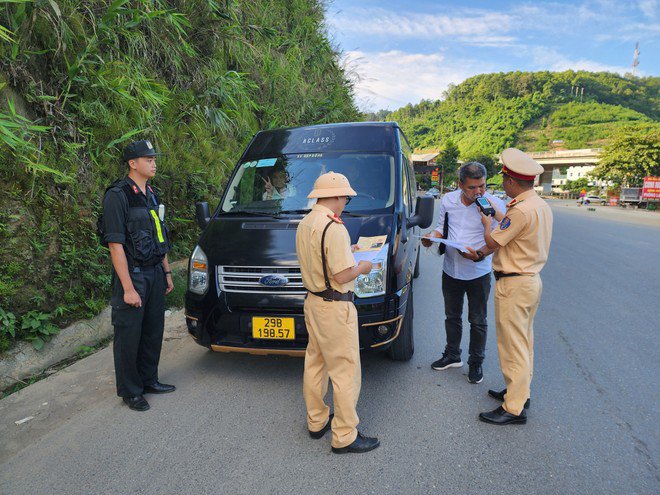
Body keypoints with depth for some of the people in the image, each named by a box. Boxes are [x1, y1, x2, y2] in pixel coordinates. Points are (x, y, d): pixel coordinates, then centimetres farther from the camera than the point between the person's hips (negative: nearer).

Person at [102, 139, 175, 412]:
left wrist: (166, 272, 16)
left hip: (155, 273, 8)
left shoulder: (151, 195, 13)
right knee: (129, 336, 4)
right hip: (132, 274, -8)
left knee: (153, 331, 14)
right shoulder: (117, 196, -12)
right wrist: (128, 288, -20)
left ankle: (148, 380, 30)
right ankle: (130, 391, 19)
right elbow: (116, 245, -17)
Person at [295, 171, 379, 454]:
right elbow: (341, 276, -23)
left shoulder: (305, 223, 7)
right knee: (345, 371, 2)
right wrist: (362, 268, -3)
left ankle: (316, 421, 36)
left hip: (312, 301, 10)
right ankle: (344, 437, 14)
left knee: (314, 364, 19)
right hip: (335, 308, -10)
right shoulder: (334, 228, -21)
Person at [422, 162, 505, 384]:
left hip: (478, 274, -4)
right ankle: (452, 355, 39)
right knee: (452, 316, 19)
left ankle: (476, 363, 29)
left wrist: (480, 255, -33)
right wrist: (431, 237, -12)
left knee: (478, 321, 10)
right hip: (450, 271, 4)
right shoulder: (448, 200, -2)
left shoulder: (495, 204, -15)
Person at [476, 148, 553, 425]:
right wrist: (498, 216, 19)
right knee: (523, 341, 20)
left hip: (513, 285, -10)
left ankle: (514, 409, 9)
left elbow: (492, 243, -16)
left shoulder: (521, 210, -24)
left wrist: (486, 221, 1)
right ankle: (520, 392, 34)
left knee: (513, 345, -2)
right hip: (532, 280, 10)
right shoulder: (541, 206, 8)